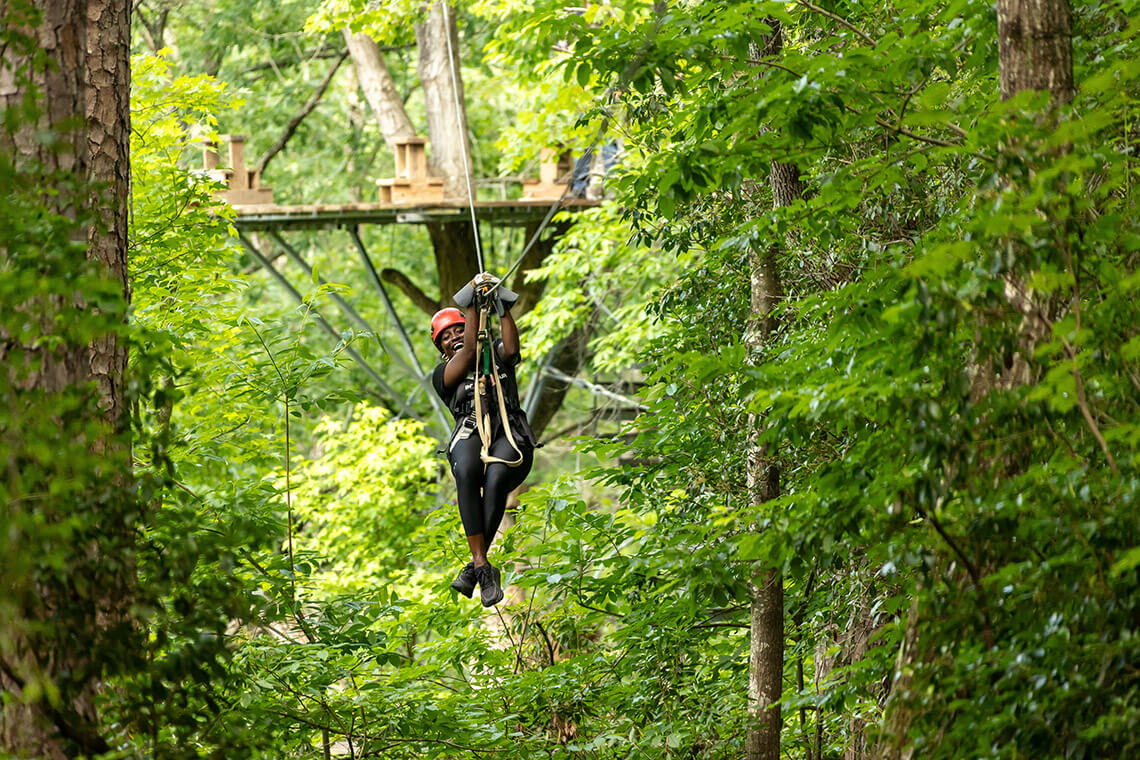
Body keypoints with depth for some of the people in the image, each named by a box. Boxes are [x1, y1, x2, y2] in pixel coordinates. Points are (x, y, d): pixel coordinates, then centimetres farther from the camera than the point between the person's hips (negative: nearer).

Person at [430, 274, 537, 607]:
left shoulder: (495, 358, 26)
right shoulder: (442, 375, 21)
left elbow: (511, 348, 2)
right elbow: (469, 350, 3)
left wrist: (503, 307, -2)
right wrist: (473, 302, 5)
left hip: (510, 436, 0)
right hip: (470, 435, 0)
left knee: (495, 478, -36)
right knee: (466, 472, -38)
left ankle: (475, 567, -30)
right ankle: (483, 567, -40)